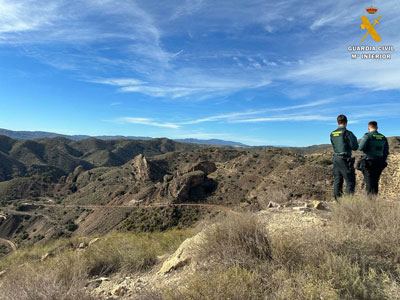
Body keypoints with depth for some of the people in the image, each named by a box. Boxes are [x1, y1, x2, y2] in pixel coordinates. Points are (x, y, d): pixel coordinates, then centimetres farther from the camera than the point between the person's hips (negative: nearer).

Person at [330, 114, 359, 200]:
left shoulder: (332, 134, 7)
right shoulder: (347, 133, -11)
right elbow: (354, 147, -7)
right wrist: (355, 140, 11)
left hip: (336, 158, 6)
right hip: (345, 159, -6)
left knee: (337, 180, 11)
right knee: (350, 181, 1)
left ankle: (337, 200, 15)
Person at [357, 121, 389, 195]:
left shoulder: (367, 136, -10)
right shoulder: (383, 138, 10)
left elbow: (361, 147, -19)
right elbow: (386, 152, 12)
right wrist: (382, 162, 21)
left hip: (368, 163, -6)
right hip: (379, 163, 6)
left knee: (369, 183, -4)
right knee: (375, 183, 14)